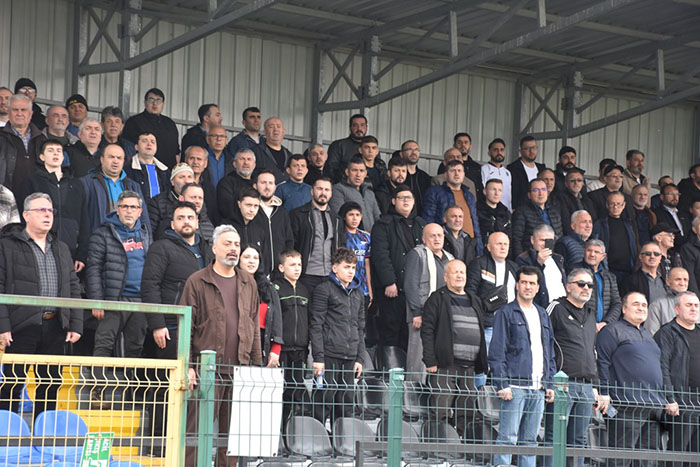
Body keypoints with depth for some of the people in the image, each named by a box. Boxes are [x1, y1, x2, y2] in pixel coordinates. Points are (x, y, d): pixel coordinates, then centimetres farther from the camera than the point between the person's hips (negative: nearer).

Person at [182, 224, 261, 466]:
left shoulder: (248, 283, 15)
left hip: (240, 370, 4)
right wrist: (187, 366, -8)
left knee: (233, 432, 6)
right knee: (198, 429, -5)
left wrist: (257, 365, 11)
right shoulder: (197, 281, 1)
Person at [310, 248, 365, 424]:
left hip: (350, 357, 6)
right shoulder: (324, 290, -1)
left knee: (345, 404, 7)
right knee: (325, 400, -7)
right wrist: (318, 357, -13)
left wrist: (360, 358, 13)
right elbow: (316, 325, -6)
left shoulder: (357, 294, 19)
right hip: (329, 355, -6)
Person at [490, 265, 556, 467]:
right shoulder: (506, 313, 0)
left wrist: (550, 384, 14)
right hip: (515, 386, -6)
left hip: (538, 388, 6)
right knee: (508, 437, -10)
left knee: (530, 440, 7)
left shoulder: (543, 315, 19)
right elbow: (496, 352, -6)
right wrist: (502, 384, -14)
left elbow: (550, 352, 23)